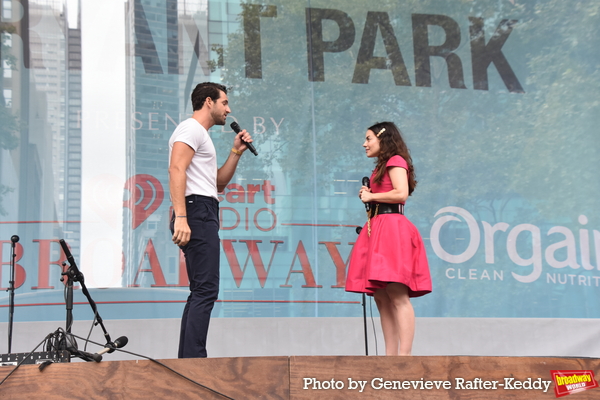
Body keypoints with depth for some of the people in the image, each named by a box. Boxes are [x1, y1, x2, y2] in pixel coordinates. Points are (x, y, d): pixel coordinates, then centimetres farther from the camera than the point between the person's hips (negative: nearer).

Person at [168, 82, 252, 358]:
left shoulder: (201, 135, 27)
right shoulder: (191, 128, -4)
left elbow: (219, 183, 29)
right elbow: (176, 169, -19)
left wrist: (236, 152, 19)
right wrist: (180, 218, -28)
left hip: (204, 215, 11)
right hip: (198, 213, -11)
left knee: (200, 292, 11)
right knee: (205, 290, -16)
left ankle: (186, 362, 12)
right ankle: (193, 360, -19)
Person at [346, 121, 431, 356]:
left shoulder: (396, 161, -1)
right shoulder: (381, 167, 26)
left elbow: (401, 194, -16)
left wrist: (371, 196, -6)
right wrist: (368, 197, 11)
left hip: (392, 228, -10)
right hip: (379, 229, 10)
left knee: (398, 297, -15)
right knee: (382, 299, 4)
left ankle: (405, 355, -20)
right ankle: (391, 356, 3)